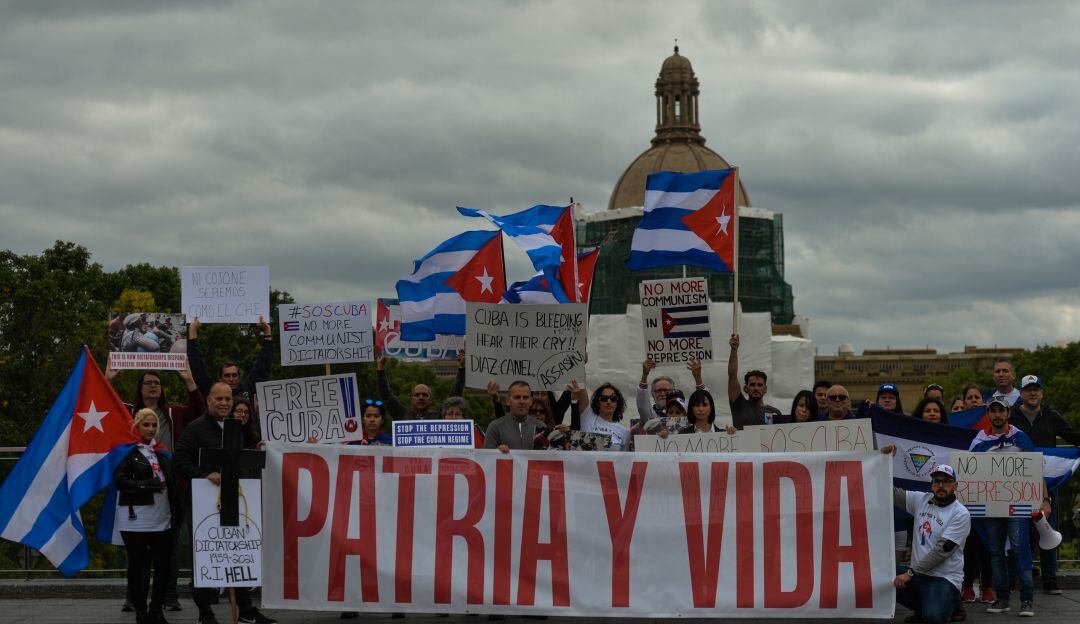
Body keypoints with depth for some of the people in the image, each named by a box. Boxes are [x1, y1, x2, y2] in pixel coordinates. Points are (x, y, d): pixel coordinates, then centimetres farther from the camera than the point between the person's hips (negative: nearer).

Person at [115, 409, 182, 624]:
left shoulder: (162, 452, 16)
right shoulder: (127, 451, -1)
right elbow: (120, 481, -12)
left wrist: (176, 513, 9)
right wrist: (151, 484, -15)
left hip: (163, 519, 5)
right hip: (136, 520, -5)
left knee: (164, 566, 4)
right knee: (138, 567, 2)